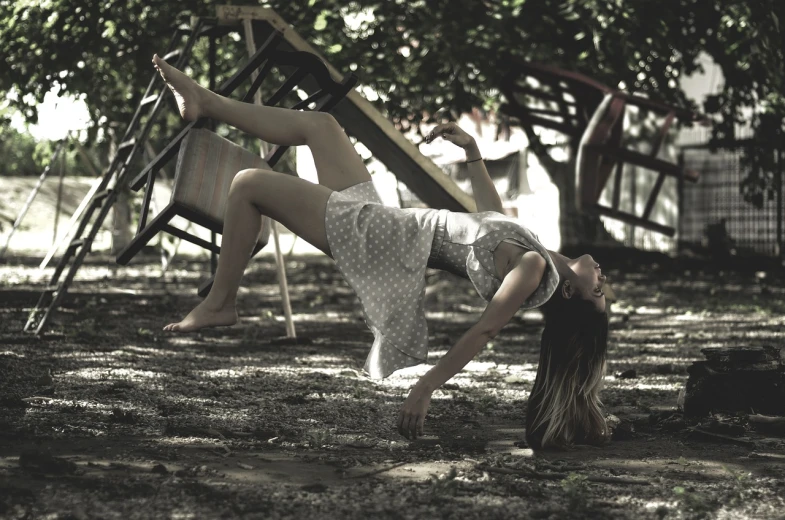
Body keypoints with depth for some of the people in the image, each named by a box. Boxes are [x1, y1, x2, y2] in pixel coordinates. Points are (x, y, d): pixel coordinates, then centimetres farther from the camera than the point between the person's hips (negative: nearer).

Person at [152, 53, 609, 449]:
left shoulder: (534, 269, -19)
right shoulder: (535, 255, 4)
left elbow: (484, 331, -29)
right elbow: (491, 214, 22)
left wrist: (428, 385, -37)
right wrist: (473, 151, 24)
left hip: (381, 243, -8)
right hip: (384, 225, 8)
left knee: (249, 184, -4)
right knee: (318, 124, 17)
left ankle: (219, 304, 13)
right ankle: (205, 104, 30)